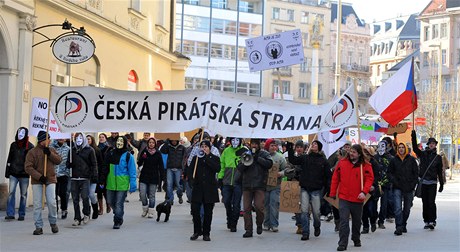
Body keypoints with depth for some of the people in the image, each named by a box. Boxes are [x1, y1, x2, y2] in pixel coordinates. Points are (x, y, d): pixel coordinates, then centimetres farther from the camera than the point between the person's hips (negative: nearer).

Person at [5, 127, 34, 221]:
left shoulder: (30, 146, -2)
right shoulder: (13, 145, 9)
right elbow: (9, 159, 15)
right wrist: (7, 172, 12)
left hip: (24, 175, -2)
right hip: (13, 174, 2)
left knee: (23, 195, 5)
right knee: (11, 192, -7)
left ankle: (21, 214, 12)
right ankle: (10, 213, -7)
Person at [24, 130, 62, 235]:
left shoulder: (51, 150, 12)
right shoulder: (32, 152, -2)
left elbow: (59, 160, 1)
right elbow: (28, 167, -8)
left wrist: (49, 153, -13)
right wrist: (39, 176, -17)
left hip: (50, 180, 2)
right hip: (37, 181, -2)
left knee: (51, 202, -7)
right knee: (37, 204, -1)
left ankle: (53, 223, 15)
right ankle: (39, 227, 7)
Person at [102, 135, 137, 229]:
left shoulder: (128, 156, -5)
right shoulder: (111, 153, 6)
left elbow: (132, 171, -5)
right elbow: (105, 168, 12)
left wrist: (133, 185, -10)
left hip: (122, 184, -4)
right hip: (111, 183, 4)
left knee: (119, 203, -3)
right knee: (110, 202, 12)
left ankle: (117, 222, 9)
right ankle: (119, 215, 35)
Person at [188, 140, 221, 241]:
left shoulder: (214, 158, 4)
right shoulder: (196, 158, 11)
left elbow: (217, 168, -15)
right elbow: (190, 170, 11)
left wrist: (206, 158, -15)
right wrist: (192, 179, -9)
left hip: (210, 188, -1)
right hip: (197, 188, 1)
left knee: (208, 212, 3)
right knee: (195, 210, -4)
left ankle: (206, 233, 13)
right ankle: (197, 231, 12)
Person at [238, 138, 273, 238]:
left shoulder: (264, 154, 8)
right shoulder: (246, 154, 14)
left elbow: (269, 164, -9)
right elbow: (239, 168, 7)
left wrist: (258, 158, -12)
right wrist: (245, 162, -12)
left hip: (259, 185, -3)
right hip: (247, 185, 3)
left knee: (259, 206, -13)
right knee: (247, 208, 0)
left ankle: (259, 225, 12)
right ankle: (248, 230, 7)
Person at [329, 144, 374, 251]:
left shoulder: (365, 166, -3)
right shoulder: (342, 163, 1)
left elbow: (369, 179, -9)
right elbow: (335, 178, 5)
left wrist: (364, 192, -23)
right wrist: (332, 193, 4)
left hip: (357, 199, 1)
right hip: (344, 198, 0)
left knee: (357, 221, 16)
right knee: (344, 221, -9)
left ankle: (356, 240, 35)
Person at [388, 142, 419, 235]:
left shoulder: (411, 160, 3)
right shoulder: (394, 160, 4)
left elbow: (416, 173, 6)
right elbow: (390, 172, 7)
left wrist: (413, 184, -4)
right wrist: (394, 182, -7)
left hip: (409, 188, 1)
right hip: (398, 188, -1)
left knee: (407, 209, 11)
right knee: (398, 208, -12)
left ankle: (403, 225, 27)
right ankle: (399, 227, -13)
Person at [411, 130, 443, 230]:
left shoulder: (438, 157, 7)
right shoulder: (423, 154, 8)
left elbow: (440, 172, 10)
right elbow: (415, 148, -11)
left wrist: (441, 184, 8)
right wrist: (414, 138, -24)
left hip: (432, 182, -1)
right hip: (423, 182, 1)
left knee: (431, 202, -10)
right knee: (425, 203, 5)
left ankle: (432, 221, -7)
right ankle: (426, 221, 12)